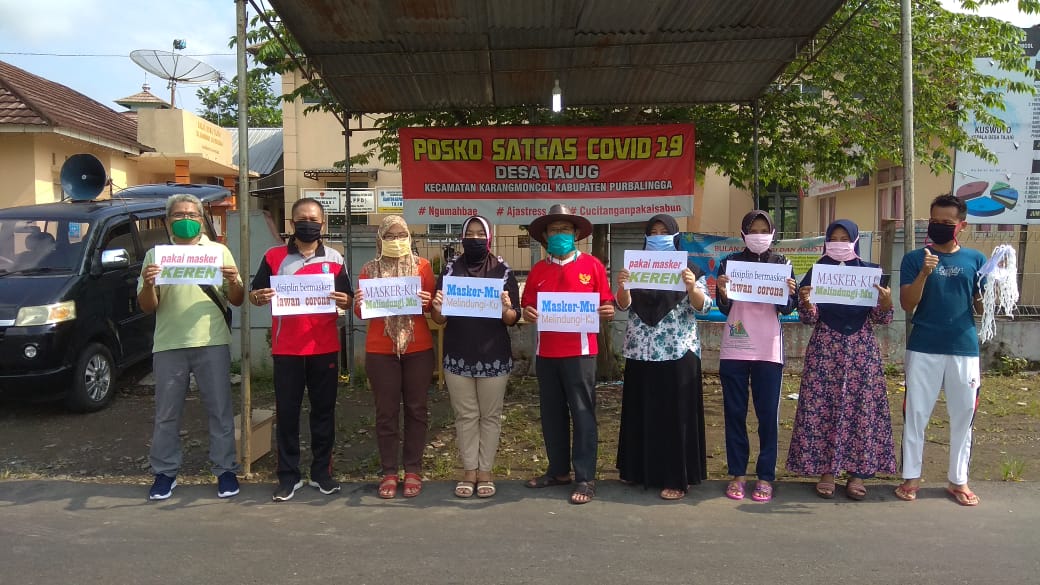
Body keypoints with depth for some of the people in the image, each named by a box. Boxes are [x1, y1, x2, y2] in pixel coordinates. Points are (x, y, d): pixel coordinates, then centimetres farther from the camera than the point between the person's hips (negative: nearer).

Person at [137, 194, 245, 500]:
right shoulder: (155, 254, 9)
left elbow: (237, 301, 7)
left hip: (212, 343, -1)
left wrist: (234, 282, -14)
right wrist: (148, 284, -14)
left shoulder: (219, 251, 9)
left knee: (221, 410, 4)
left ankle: (226, 470, 14)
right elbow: (147, 307, 6)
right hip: (169, 345, 1)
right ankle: (165, 472, 21)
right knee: (167, 414, 9)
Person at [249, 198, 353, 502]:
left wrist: (344, 301, -15)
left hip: (324, 347, 1)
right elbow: (254, 294, 5)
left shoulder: (334, 259, 6)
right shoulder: (274, 256, 3)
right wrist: (259, 297, -18)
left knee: (324, 409, 8)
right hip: (286, 348, -1)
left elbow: (347, 298, 8)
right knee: (286, 411, 4)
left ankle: (322, 472, 19)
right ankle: (288, 476, 14)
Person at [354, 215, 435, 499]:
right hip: (380, 351, 0)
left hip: (418, 349, 0)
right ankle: (389, 473, 13)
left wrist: (427, 302, -19)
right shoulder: (370, 269, 6)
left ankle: (413, 470, 15)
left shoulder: (422, 266, 3)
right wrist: (358, 303, -14)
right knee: (386, 411, 4)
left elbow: (434, 305, 3)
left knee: (416, 408, 6)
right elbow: (361, 313, 8)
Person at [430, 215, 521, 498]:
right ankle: (469, 471, 18)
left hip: (493, 357, -1)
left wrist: (505, 310, -24)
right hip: (458, 356, 1)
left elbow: (514, 319, -2)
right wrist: (437, 310, -18)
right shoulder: (450, 270, 3)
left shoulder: (503, 271, -1)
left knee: (490, 415, 7)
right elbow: (440, 319, 4)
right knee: (466, 415, 8)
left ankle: (485, 472, 17)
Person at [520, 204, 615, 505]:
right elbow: (528, 308, 11)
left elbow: (606, 306, 3)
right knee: (551, 412, 12)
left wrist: (607, 311, -19)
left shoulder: (592, 265, 1)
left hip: (580, 351, -4)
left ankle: (585, 478, 6)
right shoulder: (538, 270, 9)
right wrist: (527, 313, -11)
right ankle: (558, 470, 26)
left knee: (582, 413, -1)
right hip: (546, 352, 4)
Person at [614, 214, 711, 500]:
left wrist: (691, 287, -25)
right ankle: (641, 470, 21)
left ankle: (676, 478, 5)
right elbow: (624, 305, 2)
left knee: (676, 414, -1)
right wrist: (622, 286, -18)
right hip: (641, 352, 3)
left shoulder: (689, 268, 2)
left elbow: (703, 307, -5)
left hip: (678, 352, -3)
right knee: (641, 412, 8)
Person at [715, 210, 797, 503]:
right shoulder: (730, 262, 5)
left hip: (768, 349, 0)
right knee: (734, 412, 4)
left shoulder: (780, 263, 6)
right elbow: (724, 308, 3)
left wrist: (788, 294, -18)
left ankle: (766, 476, 11)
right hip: (734, 349, 0)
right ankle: (737, 474, 14)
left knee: (768, 414, 2)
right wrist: (722, 293, -18)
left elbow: (787, 308, 3)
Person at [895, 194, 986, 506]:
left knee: (963, 416, 9)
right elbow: (907, 304, -6)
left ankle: (958, 480, 23)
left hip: (964, 349, 2)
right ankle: (911, 477, 16)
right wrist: (924, 274, -19)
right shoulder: (915, 258, 0)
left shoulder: (976, 259, 6)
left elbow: (981, 308, 9)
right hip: (923, 349, -2)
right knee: (916, 414, 5)